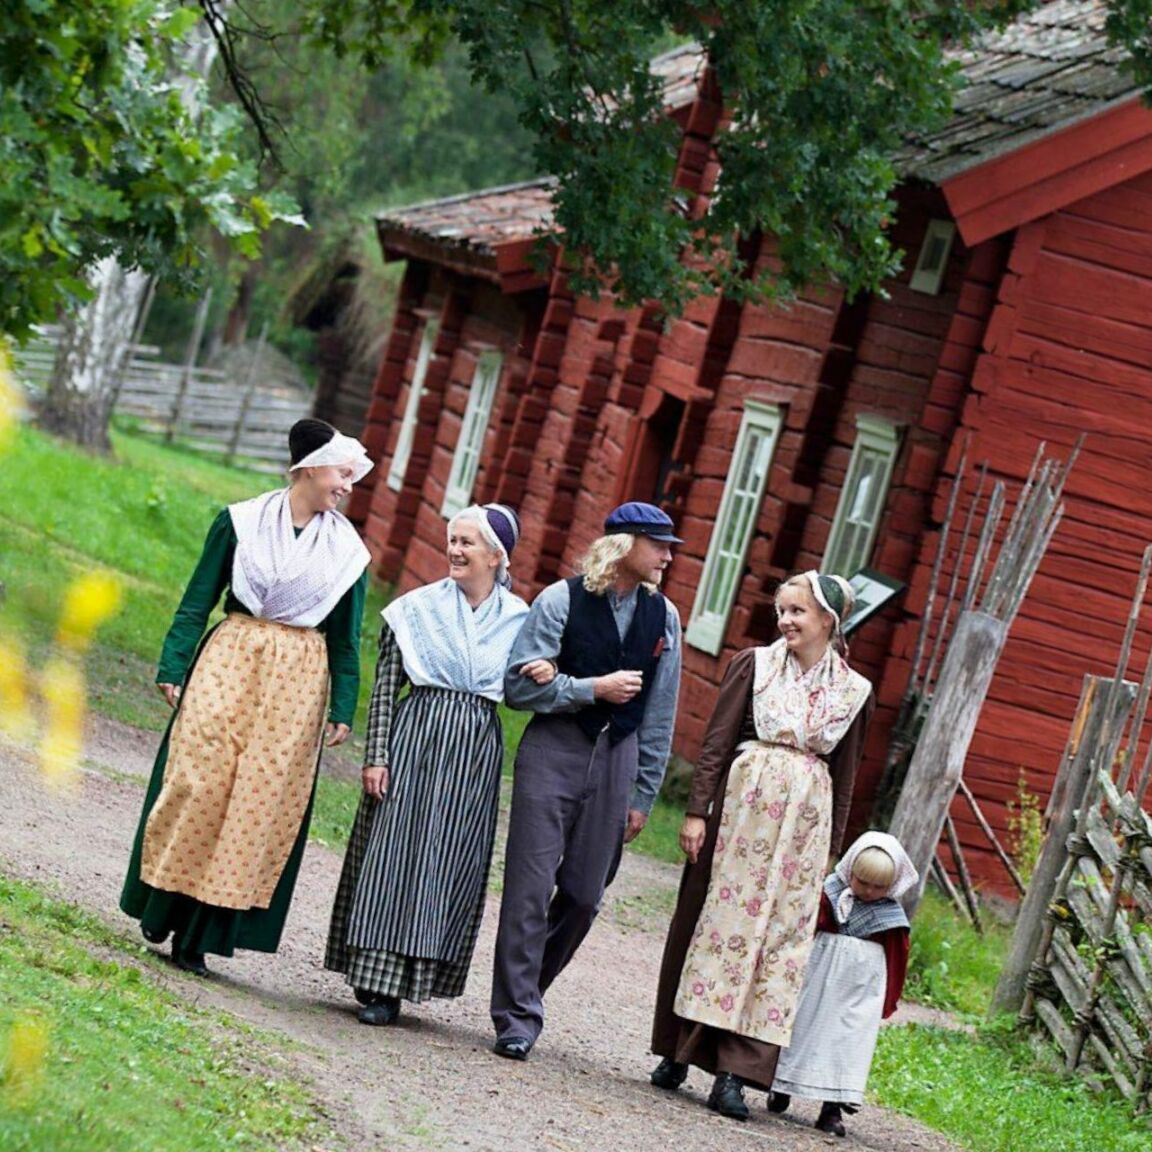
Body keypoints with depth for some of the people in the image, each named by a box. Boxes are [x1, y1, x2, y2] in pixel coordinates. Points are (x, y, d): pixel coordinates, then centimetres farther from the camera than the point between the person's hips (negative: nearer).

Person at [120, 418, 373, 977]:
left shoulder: (347, 549, 5)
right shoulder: (242, 522, 0)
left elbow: (346, 637, 9)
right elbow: (197, 600, 2)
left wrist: (343, 710, 4)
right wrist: (174, 667, -5)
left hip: (298, 679, 2)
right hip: (230, 660, -2)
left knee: (261, 797, -2)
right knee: (197, 779, -8)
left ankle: (199, 934, 3)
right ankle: (164, 908, 7)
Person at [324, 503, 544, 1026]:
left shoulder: (518, 617, 5)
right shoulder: (418, 607, 0)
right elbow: (384, 687, -1)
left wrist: (542, 676, -10)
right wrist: (376, 755, -8)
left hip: (476, 748, 2)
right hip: (416, 733, -2)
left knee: (448, 864, 2)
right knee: (393, 852, -3)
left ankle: (388, 988, 8)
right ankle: (376, 979, 3)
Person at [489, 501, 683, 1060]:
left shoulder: (663, 617, 7)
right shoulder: (561, 601, -5)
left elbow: (659, 715, 10)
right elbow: (519, 684, -8)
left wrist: (643, 796, 8)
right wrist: (593, 689, -14)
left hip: (617, 757, 4)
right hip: (553, 749, -4)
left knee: (584, 895, 4)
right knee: (531, 885, -6)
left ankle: (524, 992, 22)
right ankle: (517, 1016, -2)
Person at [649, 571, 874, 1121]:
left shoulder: (854, 692, 6)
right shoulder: (754, 664, 2)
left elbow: (844, 777, 11)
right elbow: (717, 742, -1)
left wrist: (829, 852, 9)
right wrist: (697, 810, -8)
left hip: (805, 820, 1)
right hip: (740, 805, -1)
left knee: (776, 938, -1)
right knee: (712, 920, 3)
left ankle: (734, 1072, -1)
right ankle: (676, 1053, 14)